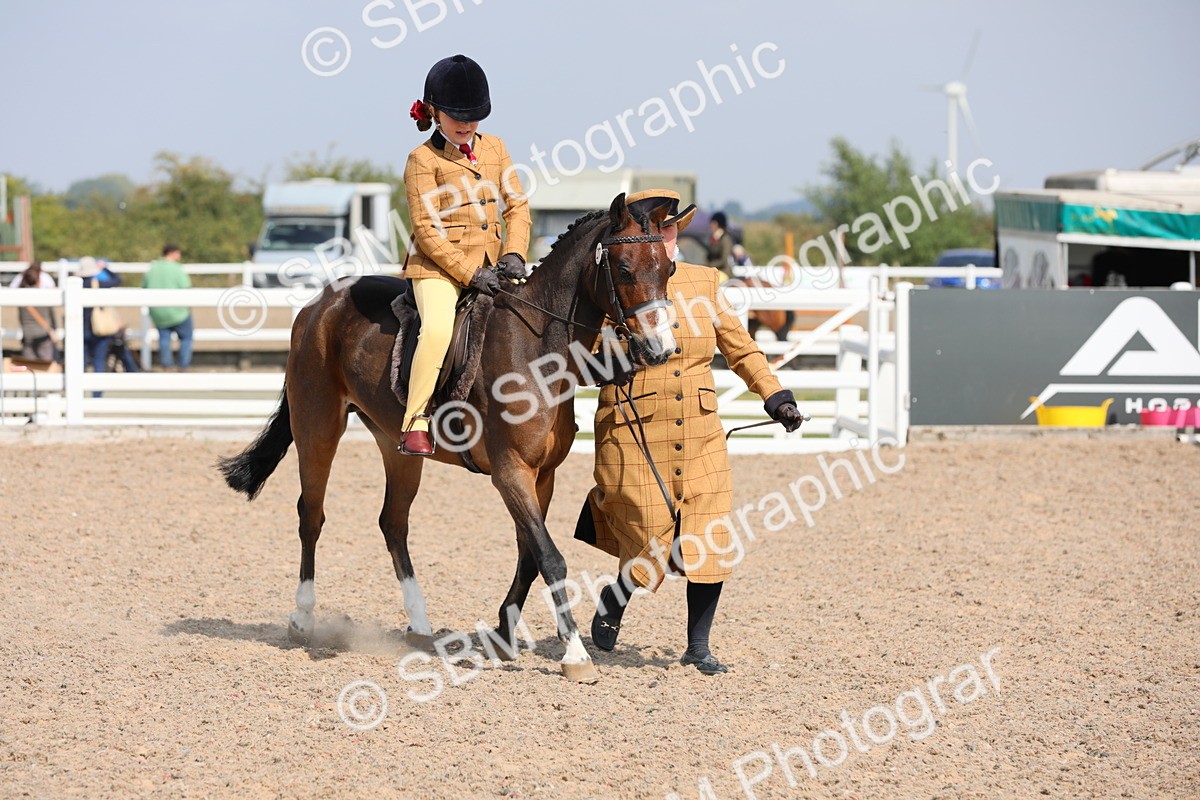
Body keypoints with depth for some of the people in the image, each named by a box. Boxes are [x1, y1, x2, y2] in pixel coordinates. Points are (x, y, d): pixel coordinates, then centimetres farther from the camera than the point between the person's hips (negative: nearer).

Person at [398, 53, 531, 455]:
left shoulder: (495, 148, 13)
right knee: (438, 328, -31)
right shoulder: (422, 160, -5)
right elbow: (427, 230, -10)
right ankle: (415, 425, -27)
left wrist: (514, 253, -7)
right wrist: (469, 273, -17)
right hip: (439, 266, -6)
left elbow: (517, 206, 12)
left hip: (489, 262, 6)